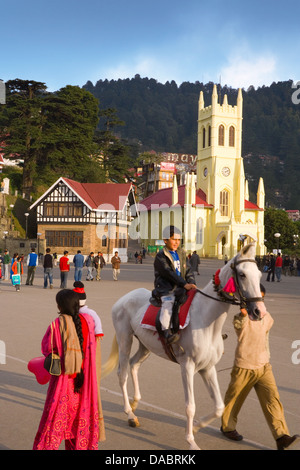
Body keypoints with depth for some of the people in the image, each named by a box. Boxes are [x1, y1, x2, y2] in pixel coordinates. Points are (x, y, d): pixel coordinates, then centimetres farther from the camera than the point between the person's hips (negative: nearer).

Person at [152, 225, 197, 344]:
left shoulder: (181, 254, 18)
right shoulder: (161, 256, -4)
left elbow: (188, 271, 14)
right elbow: (169, 273, -15)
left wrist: (191, 283, -7)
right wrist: (184, 284, -23)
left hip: (180, 289, 7)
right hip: (166, 289, -7)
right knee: (168, 301, -32)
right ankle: (166, 331, -38)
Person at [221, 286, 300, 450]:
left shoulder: (267, 318, 3)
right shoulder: (241, 318, -17)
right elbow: (239, 324, -41)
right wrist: (243, 314, -60)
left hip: (264, 368, 4)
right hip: (244, 368, -4)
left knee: (272, 400, -8)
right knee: (234, 399, 12)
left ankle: (281, 437, -10)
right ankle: (227, 427, 35)